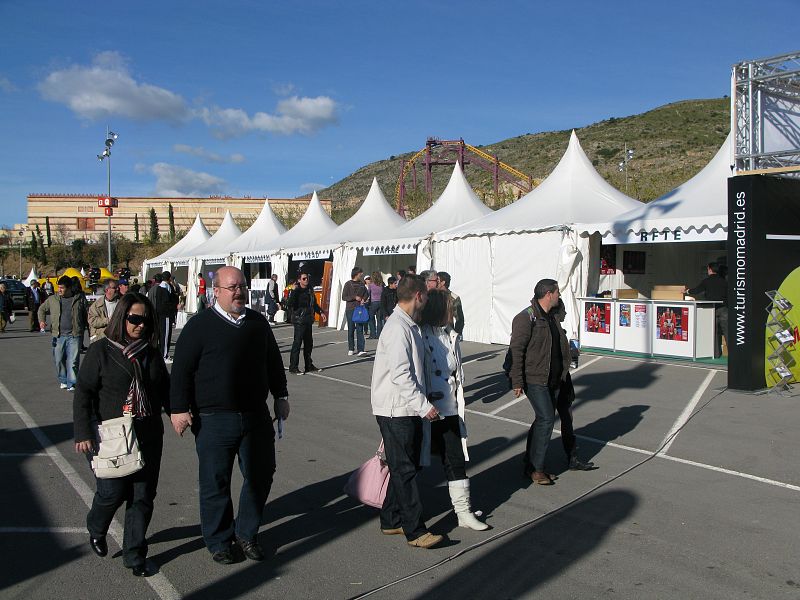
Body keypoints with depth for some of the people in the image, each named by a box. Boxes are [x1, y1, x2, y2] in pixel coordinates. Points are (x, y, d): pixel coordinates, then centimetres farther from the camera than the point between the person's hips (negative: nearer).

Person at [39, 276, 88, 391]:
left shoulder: (80, 299, 3)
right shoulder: (52, 299, 10)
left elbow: (86, 316, 6)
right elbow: (42, 309, 25)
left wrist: (82, 330, 0)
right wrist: (42, 320, 9)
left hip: (74, 335, -3)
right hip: (59, 335, 3)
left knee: (73, 360, -6)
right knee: (59, 360, 8)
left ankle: (72, 383, -2)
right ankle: (63, 380, 26)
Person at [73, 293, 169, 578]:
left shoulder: (152, 353, 10)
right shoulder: (101, 350, -3)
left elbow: (165, 389, 17)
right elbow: (83, 393, -5)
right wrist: (84, 433, -10)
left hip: (148, 435, 4)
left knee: (143, 496, 5)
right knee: (112, 492, -1)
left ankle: (135, 555, 19)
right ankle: (96, 530, 33)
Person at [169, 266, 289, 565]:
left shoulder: (258, 322, 9)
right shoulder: (199, 325, -6)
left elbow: (274, 362, 18)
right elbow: (182, 370, -6)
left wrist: (281, 396, 17)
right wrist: (180, 408, -10)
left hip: (256, 416, 5)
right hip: (214, 419, -4)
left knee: (260, 476, 11)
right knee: (216, 483, 5)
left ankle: (247, 534, 29)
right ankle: (219, 542, 23)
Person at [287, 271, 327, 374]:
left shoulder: (310, 290, 12)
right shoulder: (296, 291, -10)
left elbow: (314, 303, 25)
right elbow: (291, 305, -22)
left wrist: (321, 312, 19)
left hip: (308, 320, 8)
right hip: (299, 320, -8)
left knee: (309, 343, 14)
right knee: (297, 343, -8)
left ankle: (309, 366, 24)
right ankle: (293, 367, -2)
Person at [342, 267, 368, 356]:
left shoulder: (362, 284, 10)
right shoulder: (348, 284, -1)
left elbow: (366, 294, 21)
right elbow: (344, 297, -3)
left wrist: (363, 299, -1)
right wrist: (355, 297, -13)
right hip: (350, 309, -2)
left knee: (360, 329, -6)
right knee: (351, 329, 6)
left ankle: (360, 350, -11)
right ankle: (351, 349, 18)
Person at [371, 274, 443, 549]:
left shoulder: (409, 325, 13)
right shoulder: (398, 328, -19)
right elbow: (400, 374, -24)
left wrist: (424, 399, 21)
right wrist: (424, 405, -21)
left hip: (408, 409, 10)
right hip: (396, 410, -10)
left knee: (405, 467, 16)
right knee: (405, 470, -2)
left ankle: (391, 521, 28)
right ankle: (415, 531, 6)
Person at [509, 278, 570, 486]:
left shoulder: (550, 317, 14)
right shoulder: (526, 318, -14)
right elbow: (516, 350, -17)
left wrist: (560, 376, 20)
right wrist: (517, 381, -20)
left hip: (549, 380, 9)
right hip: (533, 379, -9)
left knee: (544, 419, 12)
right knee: (546, 418, -13)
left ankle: (531, 463, 23)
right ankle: (535, 468, -3)